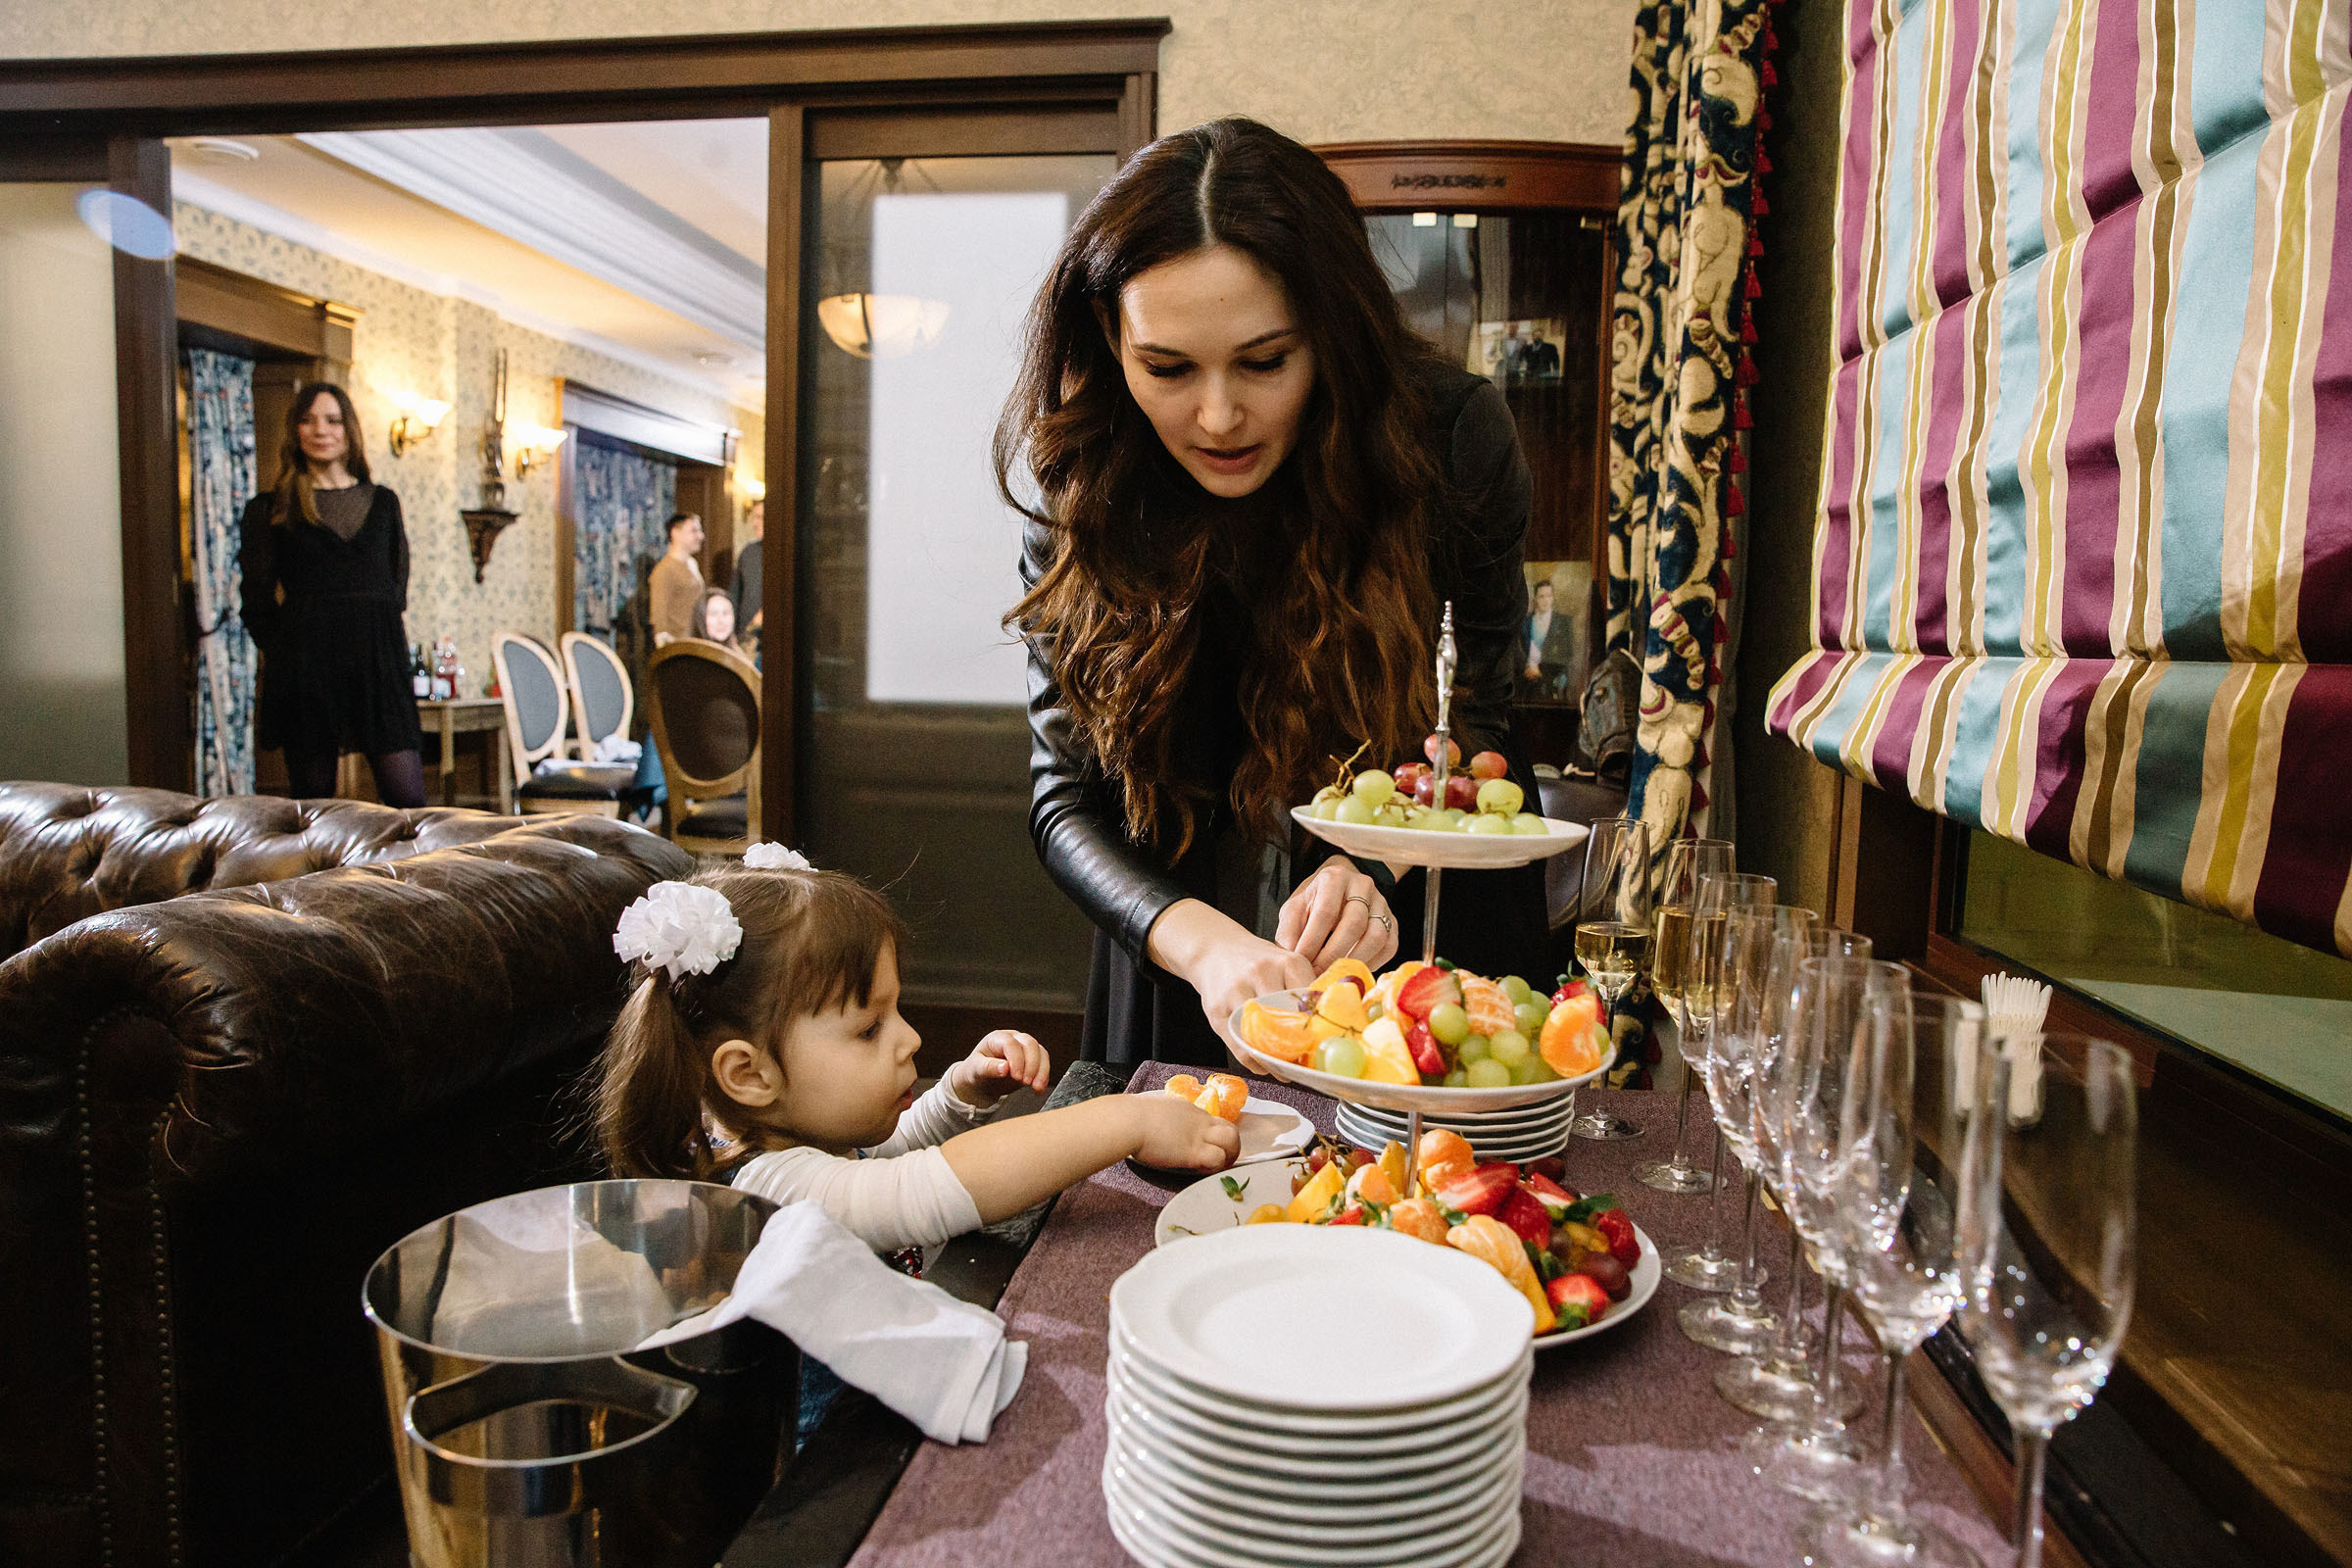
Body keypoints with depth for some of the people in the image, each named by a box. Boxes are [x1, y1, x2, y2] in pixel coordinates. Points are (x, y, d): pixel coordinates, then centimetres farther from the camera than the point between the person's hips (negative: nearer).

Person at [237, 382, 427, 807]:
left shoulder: (382, 501, 16)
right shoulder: (272, 510, 8)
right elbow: (258, 599, 7)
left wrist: (378, 631, 8)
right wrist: (286, 652, -2)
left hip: (380, 659, 1)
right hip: (306, 661, -1)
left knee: (407, 797, -8)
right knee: (313, 800, 1)